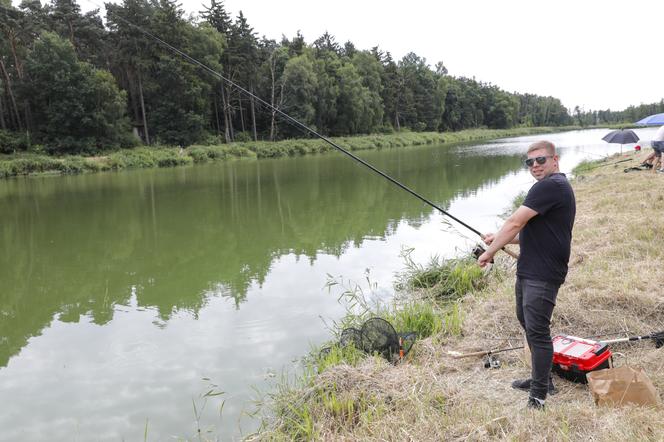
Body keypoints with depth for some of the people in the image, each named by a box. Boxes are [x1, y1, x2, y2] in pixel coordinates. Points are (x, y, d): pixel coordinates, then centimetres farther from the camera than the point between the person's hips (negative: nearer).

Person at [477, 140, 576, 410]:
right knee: (526, 320, 21)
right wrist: (499, 239, 15)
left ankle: (538, 396, 4)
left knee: (537, 330, -6)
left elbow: (515, 223, -19)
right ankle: (541, 378, 35)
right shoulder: (557, 186, 18)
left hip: (542, 276, -11)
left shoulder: (550, 186, -17)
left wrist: (490, 252, -9)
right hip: (528, 271, 11)